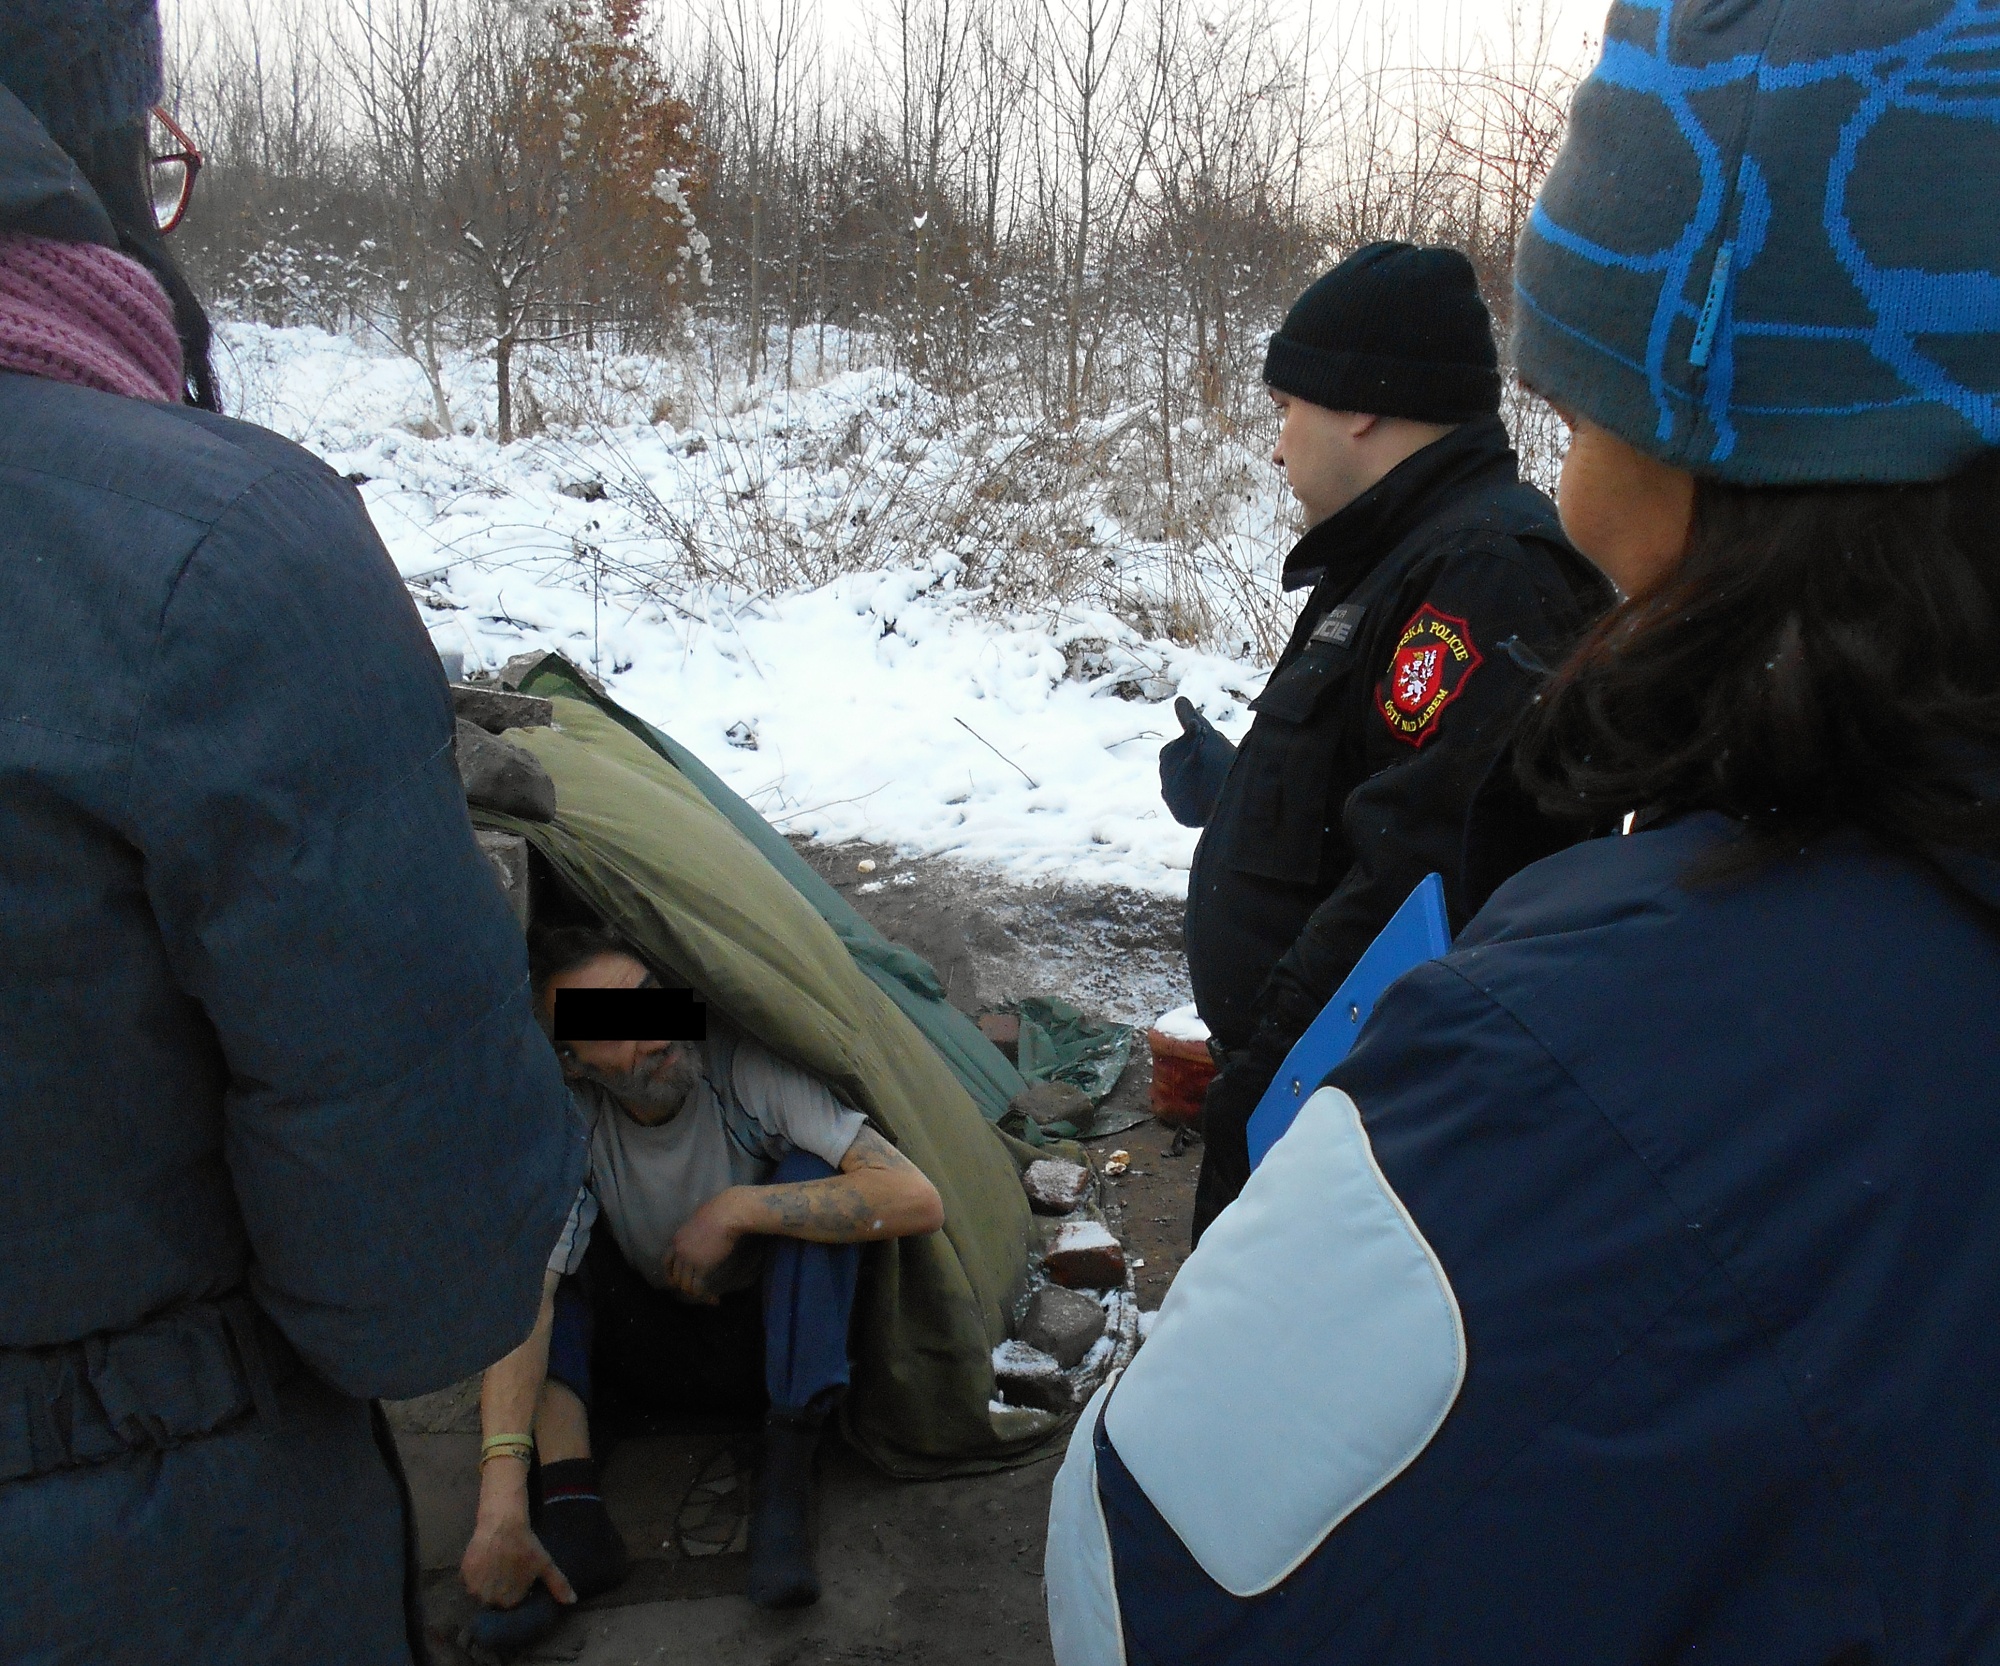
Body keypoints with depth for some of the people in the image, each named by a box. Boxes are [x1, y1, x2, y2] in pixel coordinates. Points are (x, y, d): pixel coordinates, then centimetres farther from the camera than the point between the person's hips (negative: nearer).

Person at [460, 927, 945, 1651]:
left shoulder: (747, 1068, -26)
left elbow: (917, 1199, -34)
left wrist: (733, 1210, -34)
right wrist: (501, 1502, -44)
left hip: (778, 1340, -1)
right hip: (653, 1354, 2)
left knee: (808, 1173, -29)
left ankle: (786, 1482, -27)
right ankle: (571, 1515, -27)